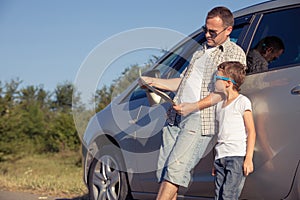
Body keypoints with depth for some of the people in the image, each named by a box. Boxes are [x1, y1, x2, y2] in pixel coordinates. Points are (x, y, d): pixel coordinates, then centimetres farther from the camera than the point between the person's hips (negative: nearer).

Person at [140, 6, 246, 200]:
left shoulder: (235, 53, 2)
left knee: (176, 167, -18)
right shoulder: (202, 50, 25)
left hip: (200, 119, -7)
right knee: (164, 170, -1)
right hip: (176, 116, 7)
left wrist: (194, 107, -20)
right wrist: (155, 82, 16)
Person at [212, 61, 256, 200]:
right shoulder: (219, 105, 21)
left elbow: (251, 132, -5)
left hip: (237, 157, -7)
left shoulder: (242, 102, 0)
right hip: (220, 157, 7)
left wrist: (249, 158, -14)